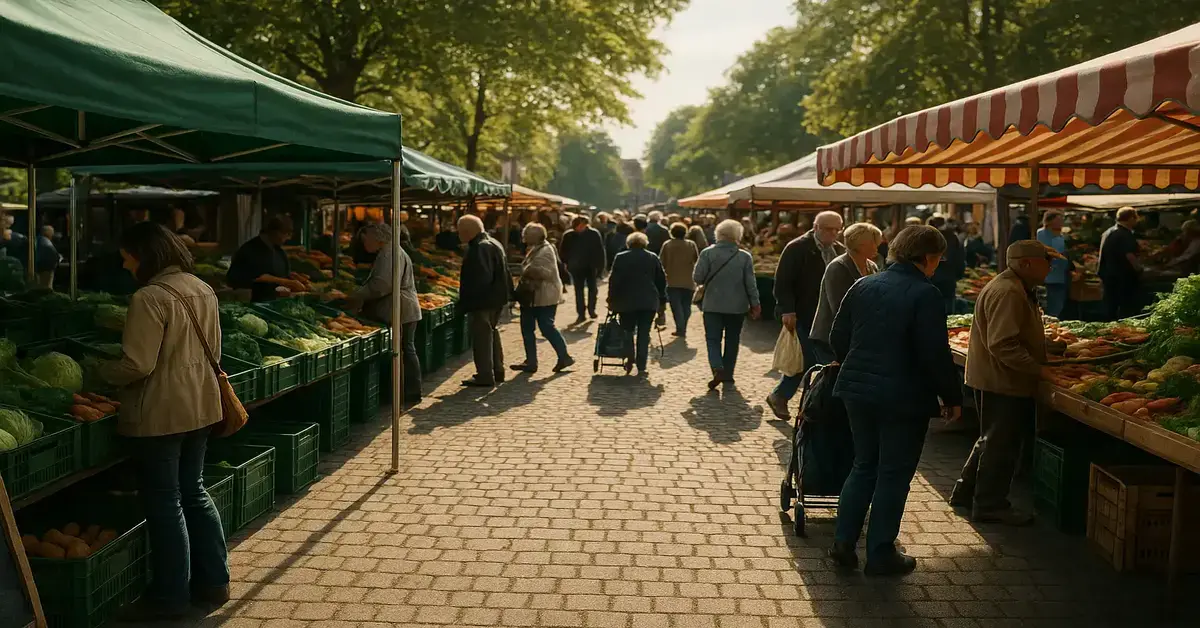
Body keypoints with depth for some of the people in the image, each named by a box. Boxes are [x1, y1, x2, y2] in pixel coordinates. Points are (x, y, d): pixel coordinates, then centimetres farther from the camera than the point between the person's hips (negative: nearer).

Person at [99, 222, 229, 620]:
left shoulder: (150, 297, -19)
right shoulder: (203, 290, 7)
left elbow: (137, 365, -21)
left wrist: (101, 373, -3)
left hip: (160, 413, -8)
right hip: (200, 406, 8)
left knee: (163, 502, 4)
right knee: (193, 491, 19)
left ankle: (170, 596, 15)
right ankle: (214, 580, 26)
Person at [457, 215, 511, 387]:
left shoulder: (478, 249, -20)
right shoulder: (495, 244, 13)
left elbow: (479, 279, -26)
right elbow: (503, 273, 18)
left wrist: (466, 302, -21)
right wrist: (505, 294, 21)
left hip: (482, 301, -10)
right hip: (497, 299, 10)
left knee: (481, 337, -4)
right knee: (492, 333, 20)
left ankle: (485, 377, -1)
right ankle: (497, 371, 28)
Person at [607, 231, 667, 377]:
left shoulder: (621, 257, -1)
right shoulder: (653, 258, 5)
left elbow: (614, 280, -2)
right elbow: (662, 280, 8)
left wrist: (611, 300, 4)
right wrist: (661, 299, 15)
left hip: (626, 302, -1)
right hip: (649, 302, 1)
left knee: (628, 332, 14)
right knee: (644, 334, 2)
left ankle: (630, 360, 12)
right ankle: (641, 368, -1)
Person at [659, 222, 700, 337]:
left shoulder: (667, 245, -4)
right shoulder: (691, 244, -1)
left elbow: (663, 263, -3)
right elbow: (697, 260, 3)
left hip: (673, 281, -1)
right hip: (688, 281, 2)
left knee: (676, 306, 1)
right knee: (686, 305, 12)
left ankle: (680, 329, -9)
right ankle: (683, 329, 12)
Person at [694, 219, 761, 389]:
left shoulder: (708, 253, -9)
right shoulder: (745, 256, -6)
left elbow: (697, 277, -10)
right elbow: (750, 283, -4)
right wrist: (755, 304, 4)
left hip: (713, 305, -1)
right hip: (737, 306, 1)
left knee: (713, 339, 5)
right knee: (732, 340, 14)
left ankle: (717, 369, -17)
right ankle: (728, 374, 18)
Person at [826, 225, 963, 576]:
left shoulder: (863, 286, 4)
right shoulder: (925, 294, -14)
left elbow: (837, 338, 9)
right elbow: (935, 354, -17)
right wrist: (952, 397, -5)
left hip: (857, 390, 6)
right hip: (904, 397, -6)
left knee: (864, 466, 19)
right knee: (894, 474, 8)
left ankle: (843, 544, 17)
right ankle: (880, 555, 15)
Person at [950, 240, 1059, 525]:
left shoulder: (1017, 288, 14)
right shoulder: (1007, 293, -23)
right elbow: (1003, 345, -29)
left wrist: (1049, 349, 15)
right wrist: (1038, 369, -24)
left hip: (1000, 380, 11)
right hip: (1002, 383, -11)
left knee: (992, 440, 21)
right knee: (1001, 445, 1)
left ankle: (966, 492, 31)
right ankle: (990, 505, 14)